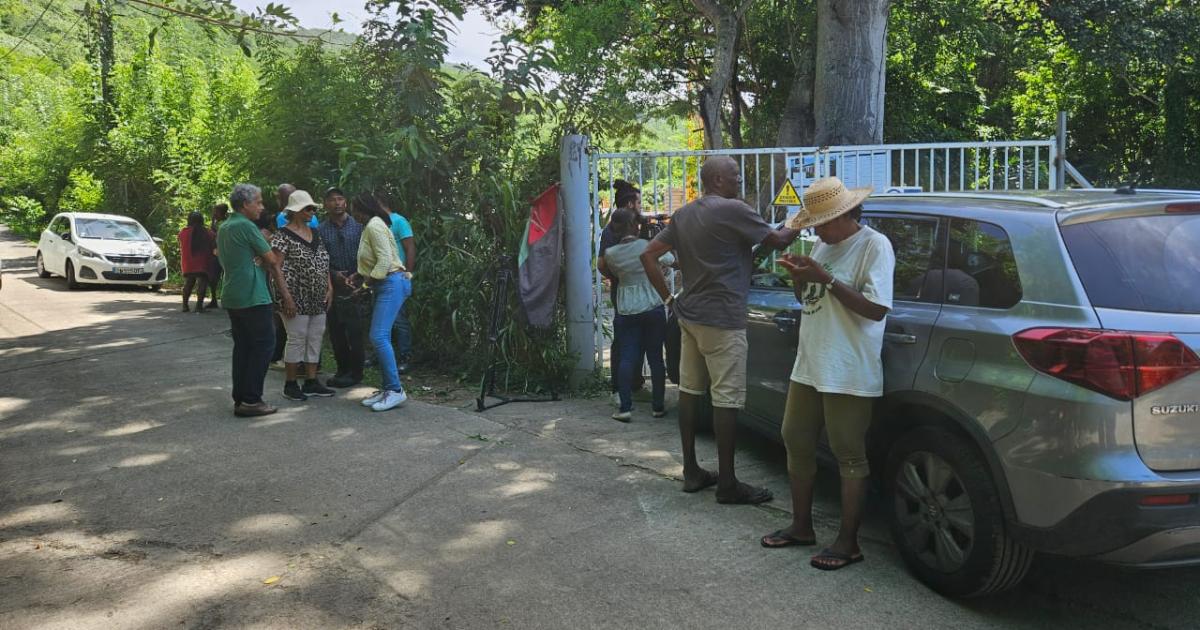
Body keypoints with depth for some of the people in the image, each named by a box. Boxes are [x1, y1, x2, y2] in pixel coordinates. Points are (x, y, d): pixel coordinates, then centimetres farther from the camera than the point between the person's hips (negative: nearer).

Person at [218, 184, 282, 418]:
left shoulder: (224, 228, 15)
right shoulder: (246, 226, -13)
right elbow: (272, 260, -12)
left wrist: (259, 260, 1)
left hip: (231, 297, 9)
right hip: (252, 296, -9)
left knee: (242, 346, 12)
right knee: (264, 344, -4)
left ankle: (240, 398, 13)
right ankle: (251, 400, -6)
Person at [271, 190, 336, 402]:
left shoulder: (315, 234, 14)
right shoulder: (283, 235, -8)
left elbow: (324, 263, 18)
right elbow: (276, 268, -12)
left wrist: (329, 288, 8)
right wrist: (287, 297, -18)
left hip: (318, 299, 7)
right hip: (296, 298, -7)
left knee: (315, 338, 9)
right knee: (297, 338, -3)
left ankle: (311, 382, 18)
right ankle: (290, 385, 9)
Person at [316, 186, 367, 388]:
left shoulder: (357, 225, 3)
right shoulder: (320, 230, 6)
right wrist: (333, 274, -11)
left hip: (355, 286, -2)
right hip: (332, 286, 2)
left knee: (354, 330, -3)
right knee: (335, 331, 8)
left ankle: (355, 372, 7)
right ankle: (343, 370, 21)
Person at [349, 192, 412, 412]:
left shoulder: (374, 225, -11)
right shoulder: (371, 226, 20)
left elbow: (385, 259, -19)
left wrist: (369, 280, -10)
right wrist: (357, 277, 15)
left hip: (392, 283, -10)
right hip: (385, 285, 10)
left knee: (379, 336, -16)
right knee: (380, 338, 7)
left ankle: (396, 390, -15)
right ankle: (387, 388, 10)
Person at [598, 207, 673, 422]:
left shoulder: (611, 253, -1)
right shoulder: (647, 246, -7)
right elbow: (671, 261, 6)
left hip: (626, 312, 2)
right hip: (653, 309, -1)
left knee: (626, 358, 3)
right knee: (655, 357, 6)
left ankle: (625, 406, -4)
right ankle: (658, 406, 11)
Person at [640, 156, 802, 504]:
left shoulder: (683, 215, 10)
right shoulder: (733, 210, -12)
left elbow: (649, 255, 10)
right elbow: (778, 240, -7)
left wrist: (668, 298, 10)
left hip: (689, 315, 8)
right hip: (722, 319, -8)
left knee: (690, 390, 12)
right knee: (727, 398, -3)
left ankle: (691, 471, 20)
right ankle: (727, 484, 2)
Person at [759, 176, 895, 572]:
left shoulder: (874, 246, -11)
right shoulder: (823, 245, 14)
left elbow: (877, 308, -19)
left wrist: (826, 279, -21)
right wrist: (799, 277, 0)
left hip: (849, 375, -9)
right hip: (809, 366, 9)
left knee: (850, 458, 0)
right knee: (797, 443, 15)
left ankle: (848, 543, 10)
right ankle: (801, 526, 29)